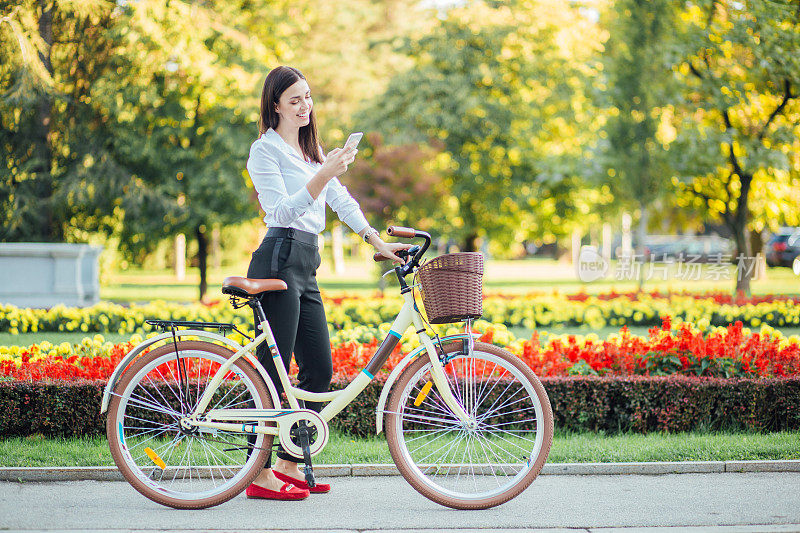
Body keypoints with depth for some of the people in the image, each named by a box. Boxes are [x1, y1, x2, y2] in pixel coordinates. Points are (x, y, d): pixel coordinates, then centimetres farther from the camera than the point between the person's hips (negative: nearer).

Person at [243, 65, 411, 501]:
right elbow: (281, 211, -16)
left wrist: (377, 241, 8)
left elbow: (341, 200, 18)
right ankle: (260, 473, -2)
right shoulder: (265, 149, -6)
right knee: (273, 369, -7)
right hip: (278, 263, -9)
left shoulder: (311, 150, 20)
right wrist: (323, 175, -28)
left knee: (319, 370, 6)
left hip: (305, 268, 9)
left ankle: (288, 464, 14)